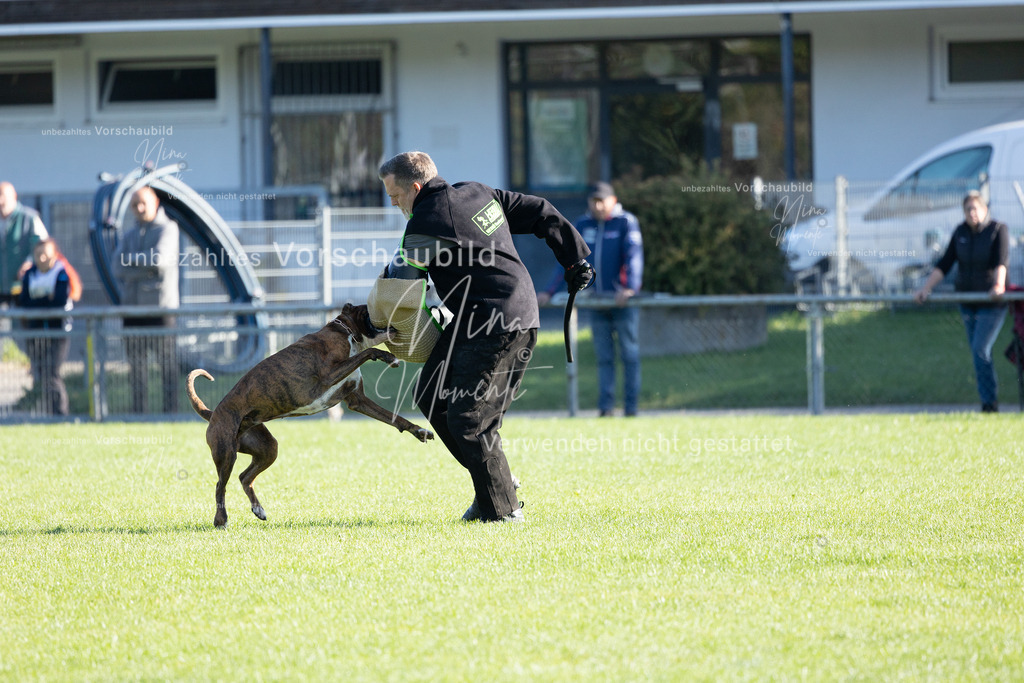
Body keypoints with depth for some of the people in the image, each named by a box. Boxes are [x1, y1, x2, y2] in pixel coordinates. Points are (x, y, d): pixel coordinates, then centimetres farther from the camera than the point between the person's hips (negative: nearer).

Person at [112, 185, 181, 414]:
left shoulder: (168, 229, 4)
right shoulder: (128, 236, 17)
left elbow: (160, 258, -12)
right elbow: (118, 269, 3)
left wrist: (131, 258, 1)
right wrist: (148, 269, -10)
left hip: (161, 307, -5)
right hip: (133, 308, 5)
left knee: (167, 363, -7)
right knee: (136, 364, 3)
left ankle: (171, 410, -6)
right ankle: (139, 413, 6)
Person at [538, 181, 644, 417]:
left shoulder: (626, 222, -3)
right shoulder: (583, 225, 11)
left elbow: (634, 257, -14)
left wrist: (629, 288, -30)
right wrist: (549, 291, 5)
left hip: (623, 300, -4)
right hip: (596, 300, 4)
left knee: (629, 355, -1)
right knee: (604, 357, 3)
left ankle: (631, 407, 1)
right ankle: (605, 407, 2)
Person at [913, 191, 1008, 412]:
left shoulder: (998, 230, -10)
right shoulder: (960, 232, 4)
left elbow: (1001, 261, -25)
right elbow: (945, 264, 5)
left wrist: (999, 285, -41)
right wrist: (926, 288, -5)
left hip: (992, 303, -5)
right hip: (967, 301, 5)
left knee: (980, 350, -16)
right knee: (979, 353, 7)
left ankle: (989, 404, -11)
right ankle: (989, 403, 13)